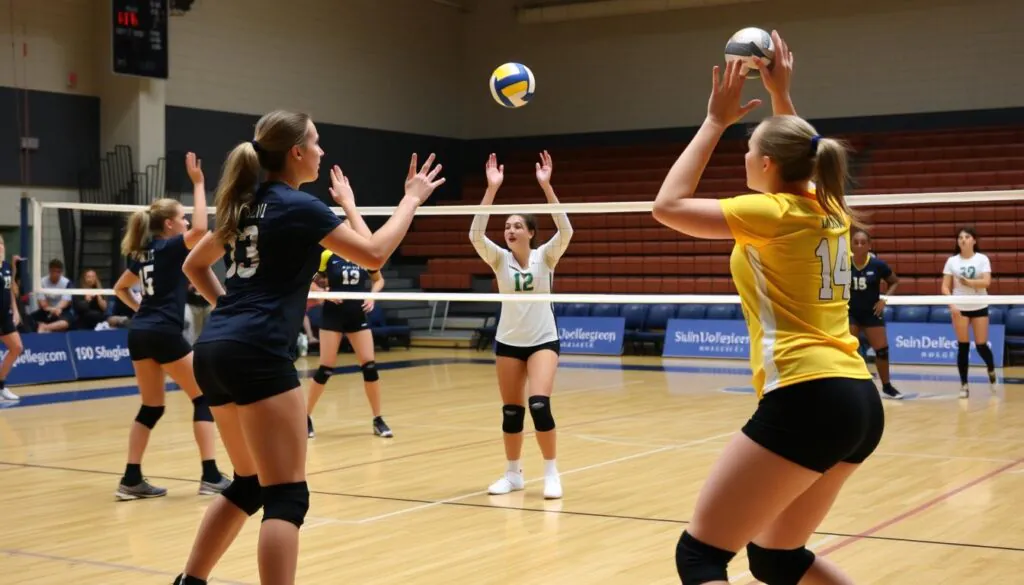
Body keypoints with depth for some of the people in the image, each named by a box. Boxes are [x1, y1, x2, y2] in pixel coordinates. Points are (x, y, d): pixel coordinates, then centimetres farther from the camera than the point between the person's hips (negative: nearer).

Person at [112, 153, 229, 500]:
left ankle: (131, 480, 7)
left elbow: (120, 289, 27)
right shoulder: (169, 247, -6)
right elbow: (201, 229, -24)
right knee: (204, 398, 1)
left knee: (151, 408, 12)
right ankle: (210, 476, -4)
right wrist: (198, 184, -18)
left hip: (139, 333, 8)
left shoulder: (144, 253, 16)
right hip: (164, 333, -8)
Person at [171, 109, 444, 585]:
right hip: (257, 355, -9)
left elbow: (194, 265, 26)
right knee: (286, 497, -6)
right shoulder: (299, 206, -6)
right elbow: (373, 254, -2)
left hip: (213, 350, 9)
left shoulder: (247, 203, 16)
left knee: (249, 484, 21)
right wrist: (412, 199, 9)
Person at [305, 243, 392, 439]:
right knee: (326, 368, -3)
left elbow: (379, 280, 16)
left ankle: (377, 420, 8)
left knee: (370, 365, -2)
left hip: (357, 315, 3)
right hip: (332, 315, -3)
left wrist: (372, 295, -2)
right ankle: (306, 417, 12)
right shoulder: (327, 255, -9)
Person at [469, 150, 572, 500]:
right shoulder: (499, 259, -3)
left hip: (543, 340, -2)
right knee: (511, 411, 6)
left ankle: (551, 474, -4)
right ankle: (513, 474, 22)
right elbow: (476, 234, -20)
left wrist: (546, 186, -31)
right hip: (508, 342, 3)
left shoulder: (545, 257, -6)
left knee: (539, 405, -18)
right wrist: (492, 188, -28)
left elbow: (565, 230, -23)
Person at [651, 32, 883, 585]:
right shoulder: (829, 209, 13)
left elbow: (668, 206, -6)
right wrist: (781, 95, 34)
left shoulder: (772, 212, -8)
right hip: (859, 402, 9)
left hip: (806, 401, -9)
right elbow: (800, 154, 37)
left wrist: (716, 120, 0)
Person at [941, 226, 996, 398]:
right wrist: (951, 304, -14)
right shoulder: (952, 261, 1)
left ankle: (991, 370, 32)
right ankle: (964, 384, 4)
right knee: (963, 346, -3)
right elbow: (945, 287, 0)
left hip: (979, 307, -1)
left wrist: (969, 282, -31)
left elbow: (987, 282, -15)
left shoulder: (982, 259, -3)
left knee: (981, 345, 1)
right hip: (960, 307, 1)